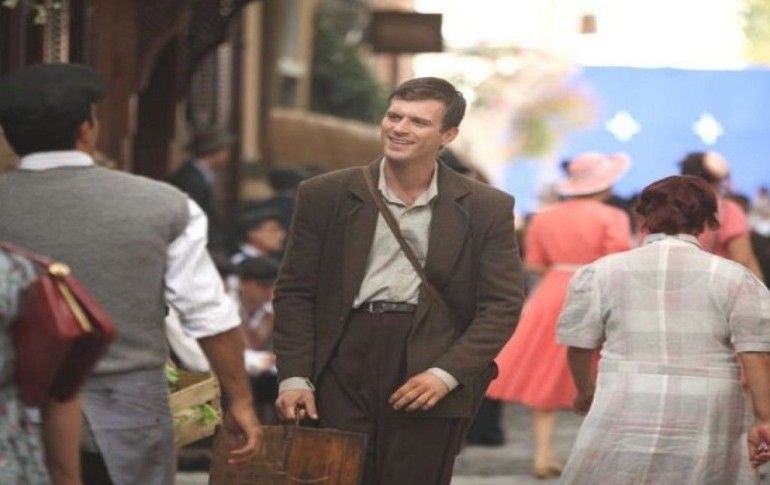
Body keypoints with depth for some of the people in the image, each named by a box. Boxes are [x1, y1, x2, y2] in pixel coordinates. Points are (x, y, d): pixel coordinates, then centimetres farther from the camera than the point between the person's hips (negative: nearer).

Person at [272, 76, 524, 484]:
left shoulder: (486, 209, 5)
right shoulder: (325, 196, 7)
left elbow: (502, 305, 2)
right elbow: (294, 294, 8)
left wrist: (446, 374, -10)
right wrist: (294, 376, -3)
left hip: (430, 374, -1)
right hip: (343, 368, 1)